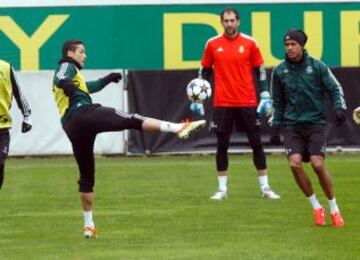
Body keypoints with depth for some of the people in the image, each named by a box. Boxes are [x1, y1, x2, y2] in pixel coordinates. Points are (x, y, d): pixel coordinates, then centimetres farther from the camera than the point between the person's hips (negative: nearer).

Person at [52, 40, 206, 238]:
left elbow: (85, 87, 50)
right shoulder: (67, 66, 7)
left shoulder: (67, 72, 33)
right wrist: (65, 83, -38)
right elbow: (59, 78, -18)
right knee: (133, 121, -18)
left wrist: (106, 80, 53)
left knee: (86, 175, 15)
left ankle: (88, 224, 16)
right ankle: (178, 128, -35)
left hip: (71, 127, 9)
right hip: (84, 113, -9)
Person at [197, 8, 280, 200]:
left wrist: (265, 97, -1)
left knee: (256, 143, 2)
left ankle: (265, 188, 10)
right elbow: (204, 71, 10)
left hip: (247, 103, 0)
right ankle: (222, 188, 12)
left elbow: (260, 70, 5)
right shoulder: (212, 44, 3)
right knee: (222, 145, 3)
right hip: (222, 103, 0)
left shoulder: (249, 43, 1)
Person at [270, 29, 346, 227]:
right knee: (295, 164, -15)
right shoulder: (279, 71, 5)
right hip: (292, 125, 2)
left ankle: (334, 209, 2)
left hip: (315, 123, -2)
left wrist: (339, 107, -11)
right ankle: (316, 207, 2)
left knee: (318, 164, -15)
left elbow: (335, 89, 5)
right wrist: (276, 122, 12)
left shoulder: (317, 67, -1)